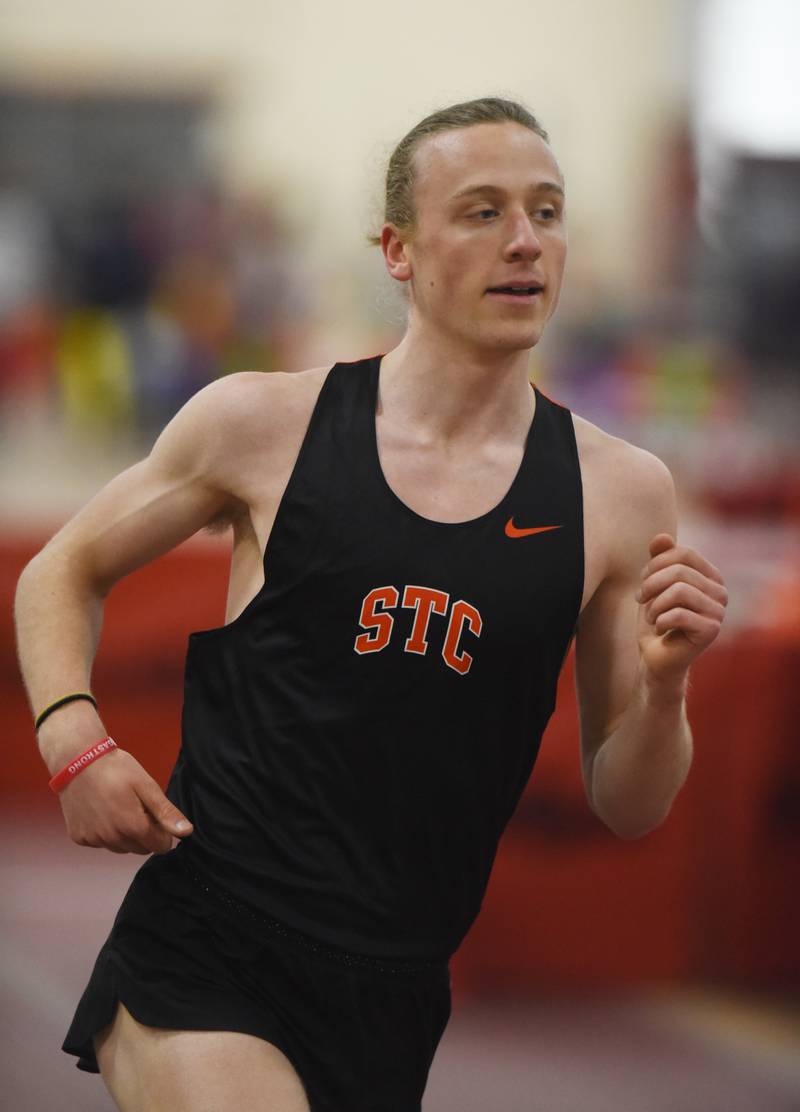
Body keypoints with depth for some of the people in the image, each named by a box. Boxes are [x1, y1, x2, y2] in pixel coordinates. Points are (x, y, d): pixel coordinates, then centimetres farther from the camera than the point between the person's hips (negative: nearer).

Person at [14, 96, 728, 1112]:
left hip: (391, 1000, 3)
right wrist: (75, 745, -3)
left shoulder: (621, 493, 3)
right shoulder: (264, 423, 0)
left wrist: (662, 686, -12)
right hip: (203, 953, -3)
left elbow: (624, 811, 8)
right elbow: (64, 572, 14)